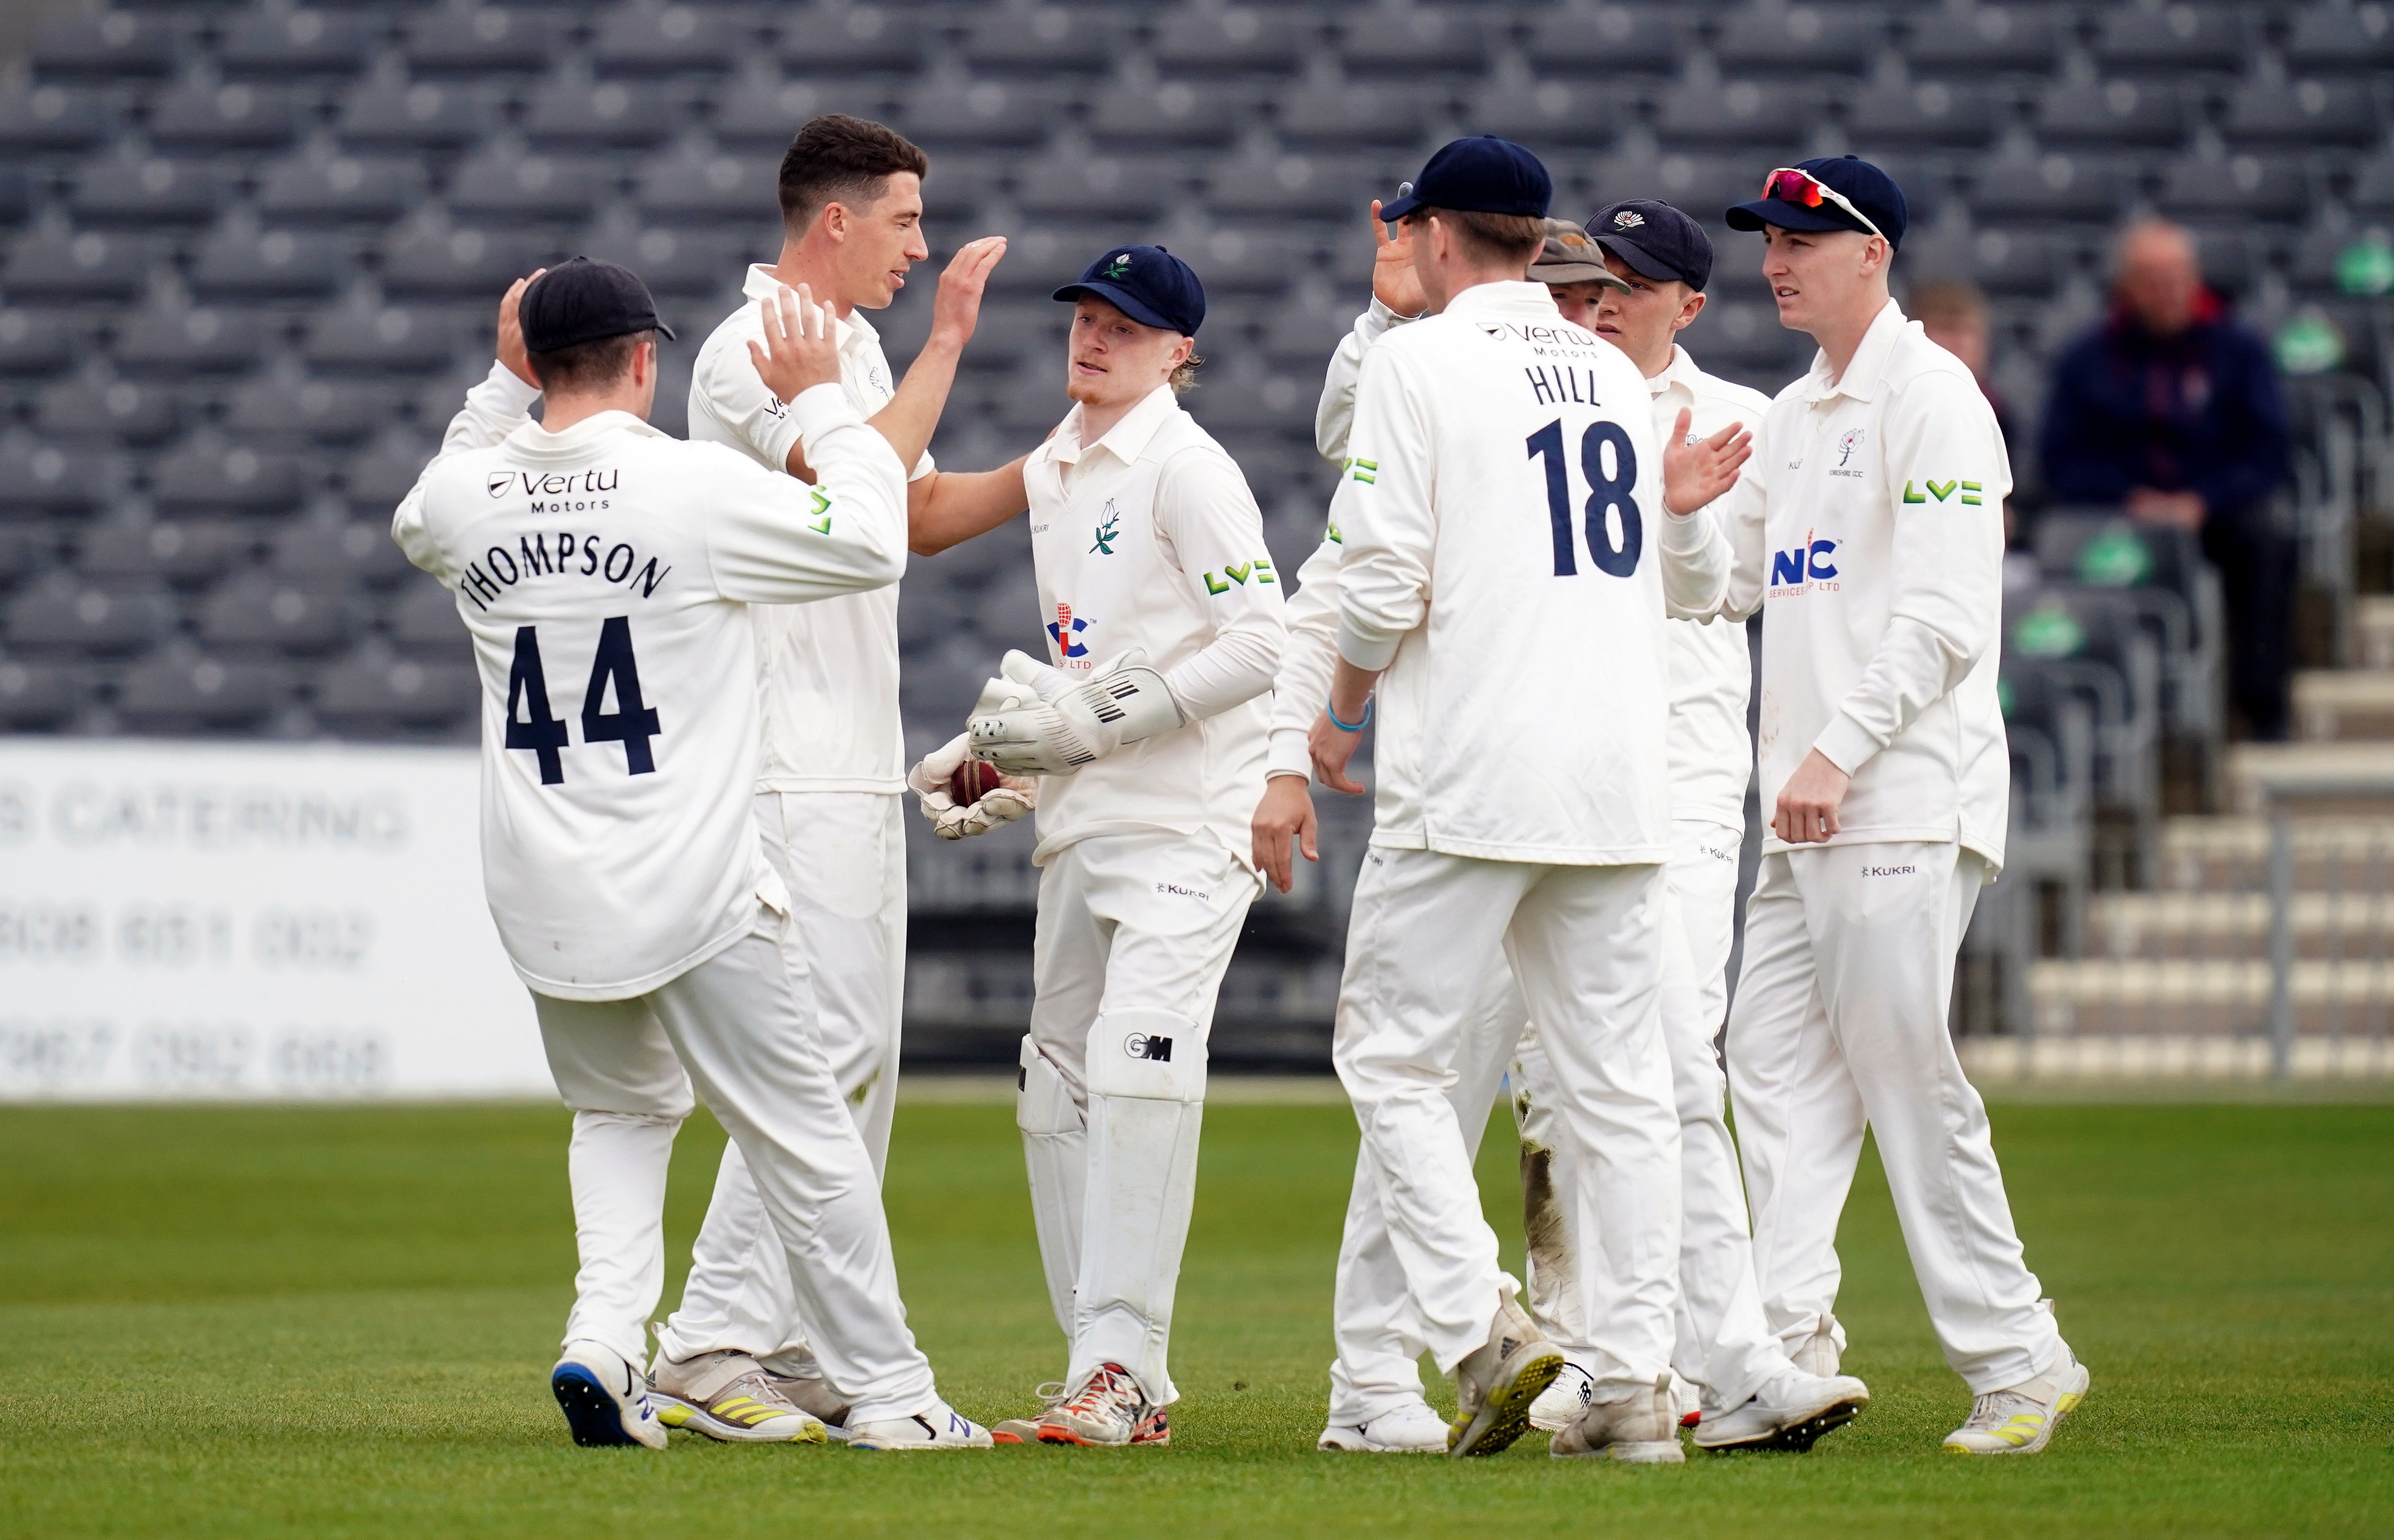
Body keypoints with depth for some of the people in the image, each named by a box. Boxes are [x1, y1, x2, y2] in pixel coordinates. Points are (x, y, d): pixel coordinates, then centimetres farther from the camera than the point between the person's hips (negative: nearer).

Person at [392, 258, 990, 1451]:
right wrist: (818, 400, 6)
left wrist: (502, 384, 23)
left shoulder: (466, 496, 0)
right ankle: (885, 1393, 9)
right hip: (688, 894, -5)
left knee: (623, 1109, 25)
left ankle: (605, 1336, 5)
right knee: (802, 1135, 5)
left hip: (543, 899, 5)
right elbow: (871, 543, -4)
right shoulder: (695, 486, -13)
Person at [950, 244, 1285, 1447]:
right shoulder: (1049, 474, 17)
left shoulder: (1186, 469, -9)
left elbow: (1259, 644, -17)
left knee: (1137, 1069, -20)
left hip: (1183, 822, -9)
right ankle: (1114, 1382, 13)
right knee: (1058, 1090, 8)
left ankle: (1121, 1368, -24)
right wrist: (1005, 749, 14)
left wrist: (1096, 720, -18)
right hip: (1082, 827, 9)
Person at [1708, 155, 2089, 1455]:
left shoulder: (1929, 398, -8)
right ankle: (1792, 1346, 0)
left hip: (1904, 804, -9)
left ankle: (2015, 1359, -3)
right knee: (1776, 1070, 2)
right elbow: (1711, 580, 20)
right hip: (1807, 813, 9)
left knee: (1907, 1078, -9)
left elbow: (1946, 617, -16)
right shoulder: (1791, 417, 20)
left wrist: (1839, 748, -23)